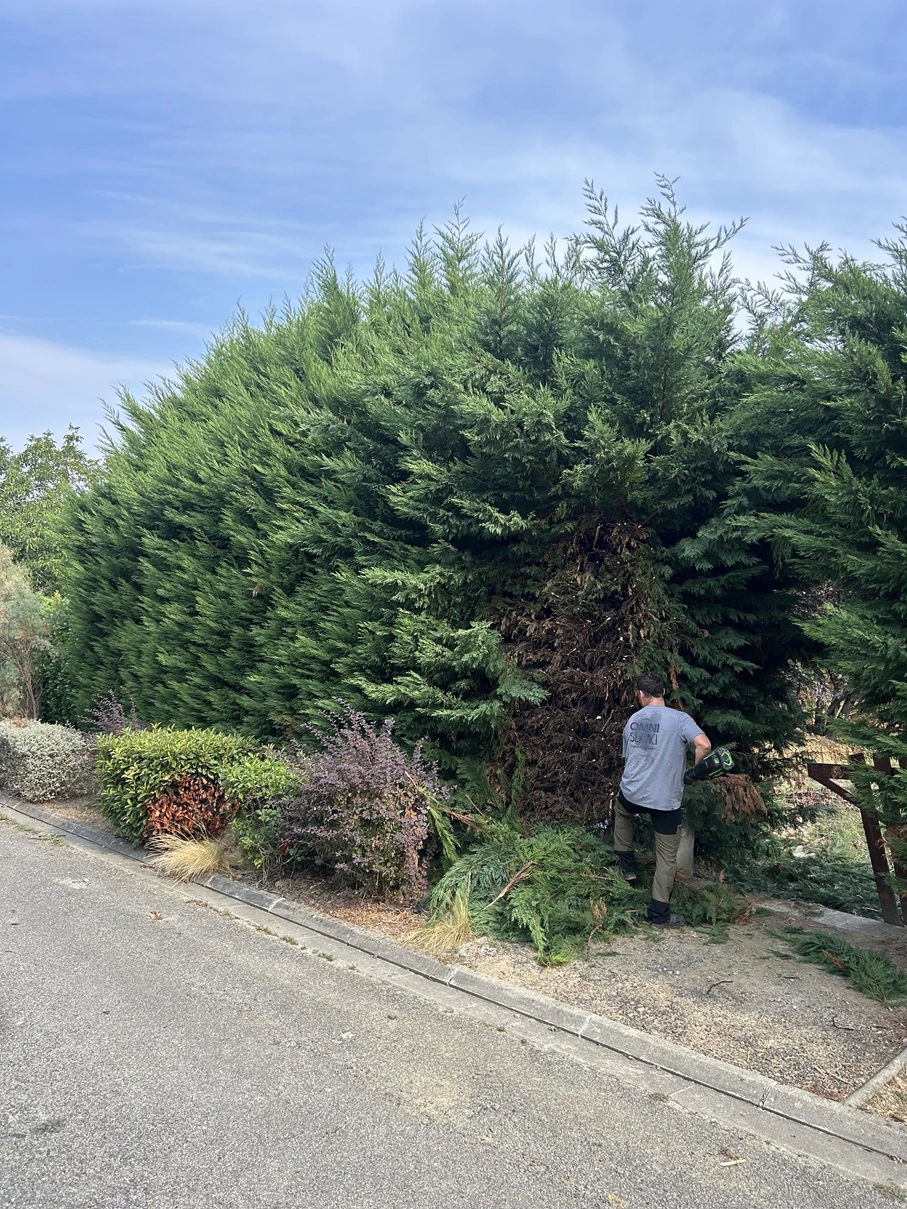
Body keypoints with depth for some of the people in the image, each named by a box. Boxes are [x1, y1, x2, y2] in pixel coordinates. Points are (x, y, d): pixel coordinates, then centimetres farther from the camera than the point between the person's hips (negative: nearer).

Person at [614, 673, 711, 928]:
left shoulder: (632, 720, 6)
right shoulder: (679, 718, -9)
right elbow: (704, 745, -24)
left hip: (632, 794, 4)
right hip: (666, 800, -3)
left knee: (621, 812, 38)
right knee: (667, 856, 11)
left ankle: (627, 866, 40)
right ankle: (660, 914, 16)